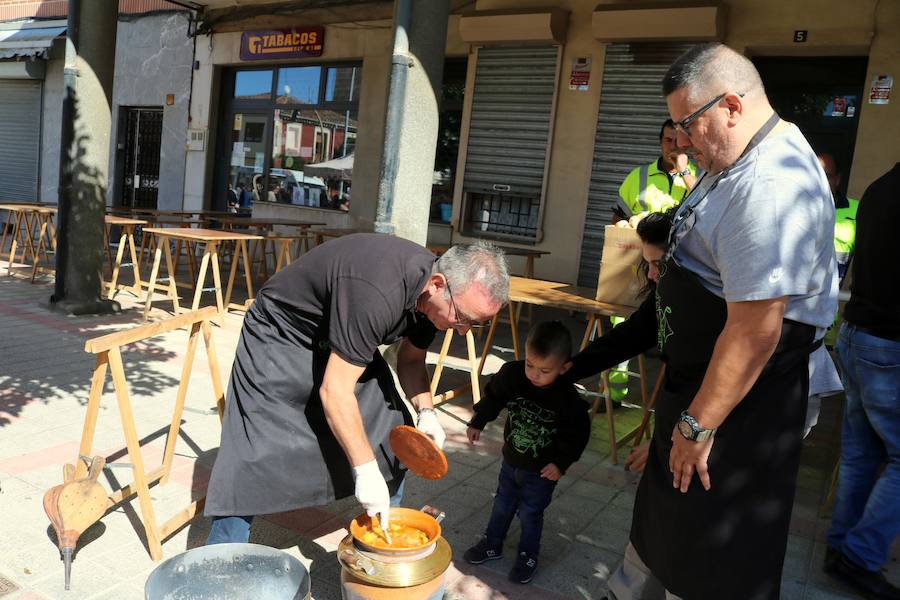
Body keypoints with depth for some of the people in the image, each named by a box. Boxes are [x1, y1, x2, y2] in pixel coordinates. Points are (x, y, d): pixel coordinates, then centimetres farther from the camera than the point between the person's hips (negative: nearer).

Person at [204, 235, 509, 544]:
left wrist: (425, 411, -12)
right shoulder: (377, 293, -40)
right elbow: (334, 391, -34)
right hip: (280, 335, -7)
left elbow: (410, 360, 5)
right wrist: (366, 469, -28)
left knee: (394, 432, 3)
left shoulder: (433, 294, -13)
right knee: (257, 452, -14)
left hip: (344, 342, 8)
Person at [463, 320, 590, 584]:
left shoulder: (569, 399, -29)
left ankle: (528, 556, 35)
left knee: (530, 513, 12)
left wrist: (561, 463, -16)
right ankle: (492, 545, 44)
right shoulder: (511, 374, -22)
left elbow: (578, 434, -14)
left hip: (542, 471, -4)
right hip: (511, 460, 4)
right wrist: (477, 423, 3)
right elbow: (493, 398, -2)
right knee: (502, 505, 22)